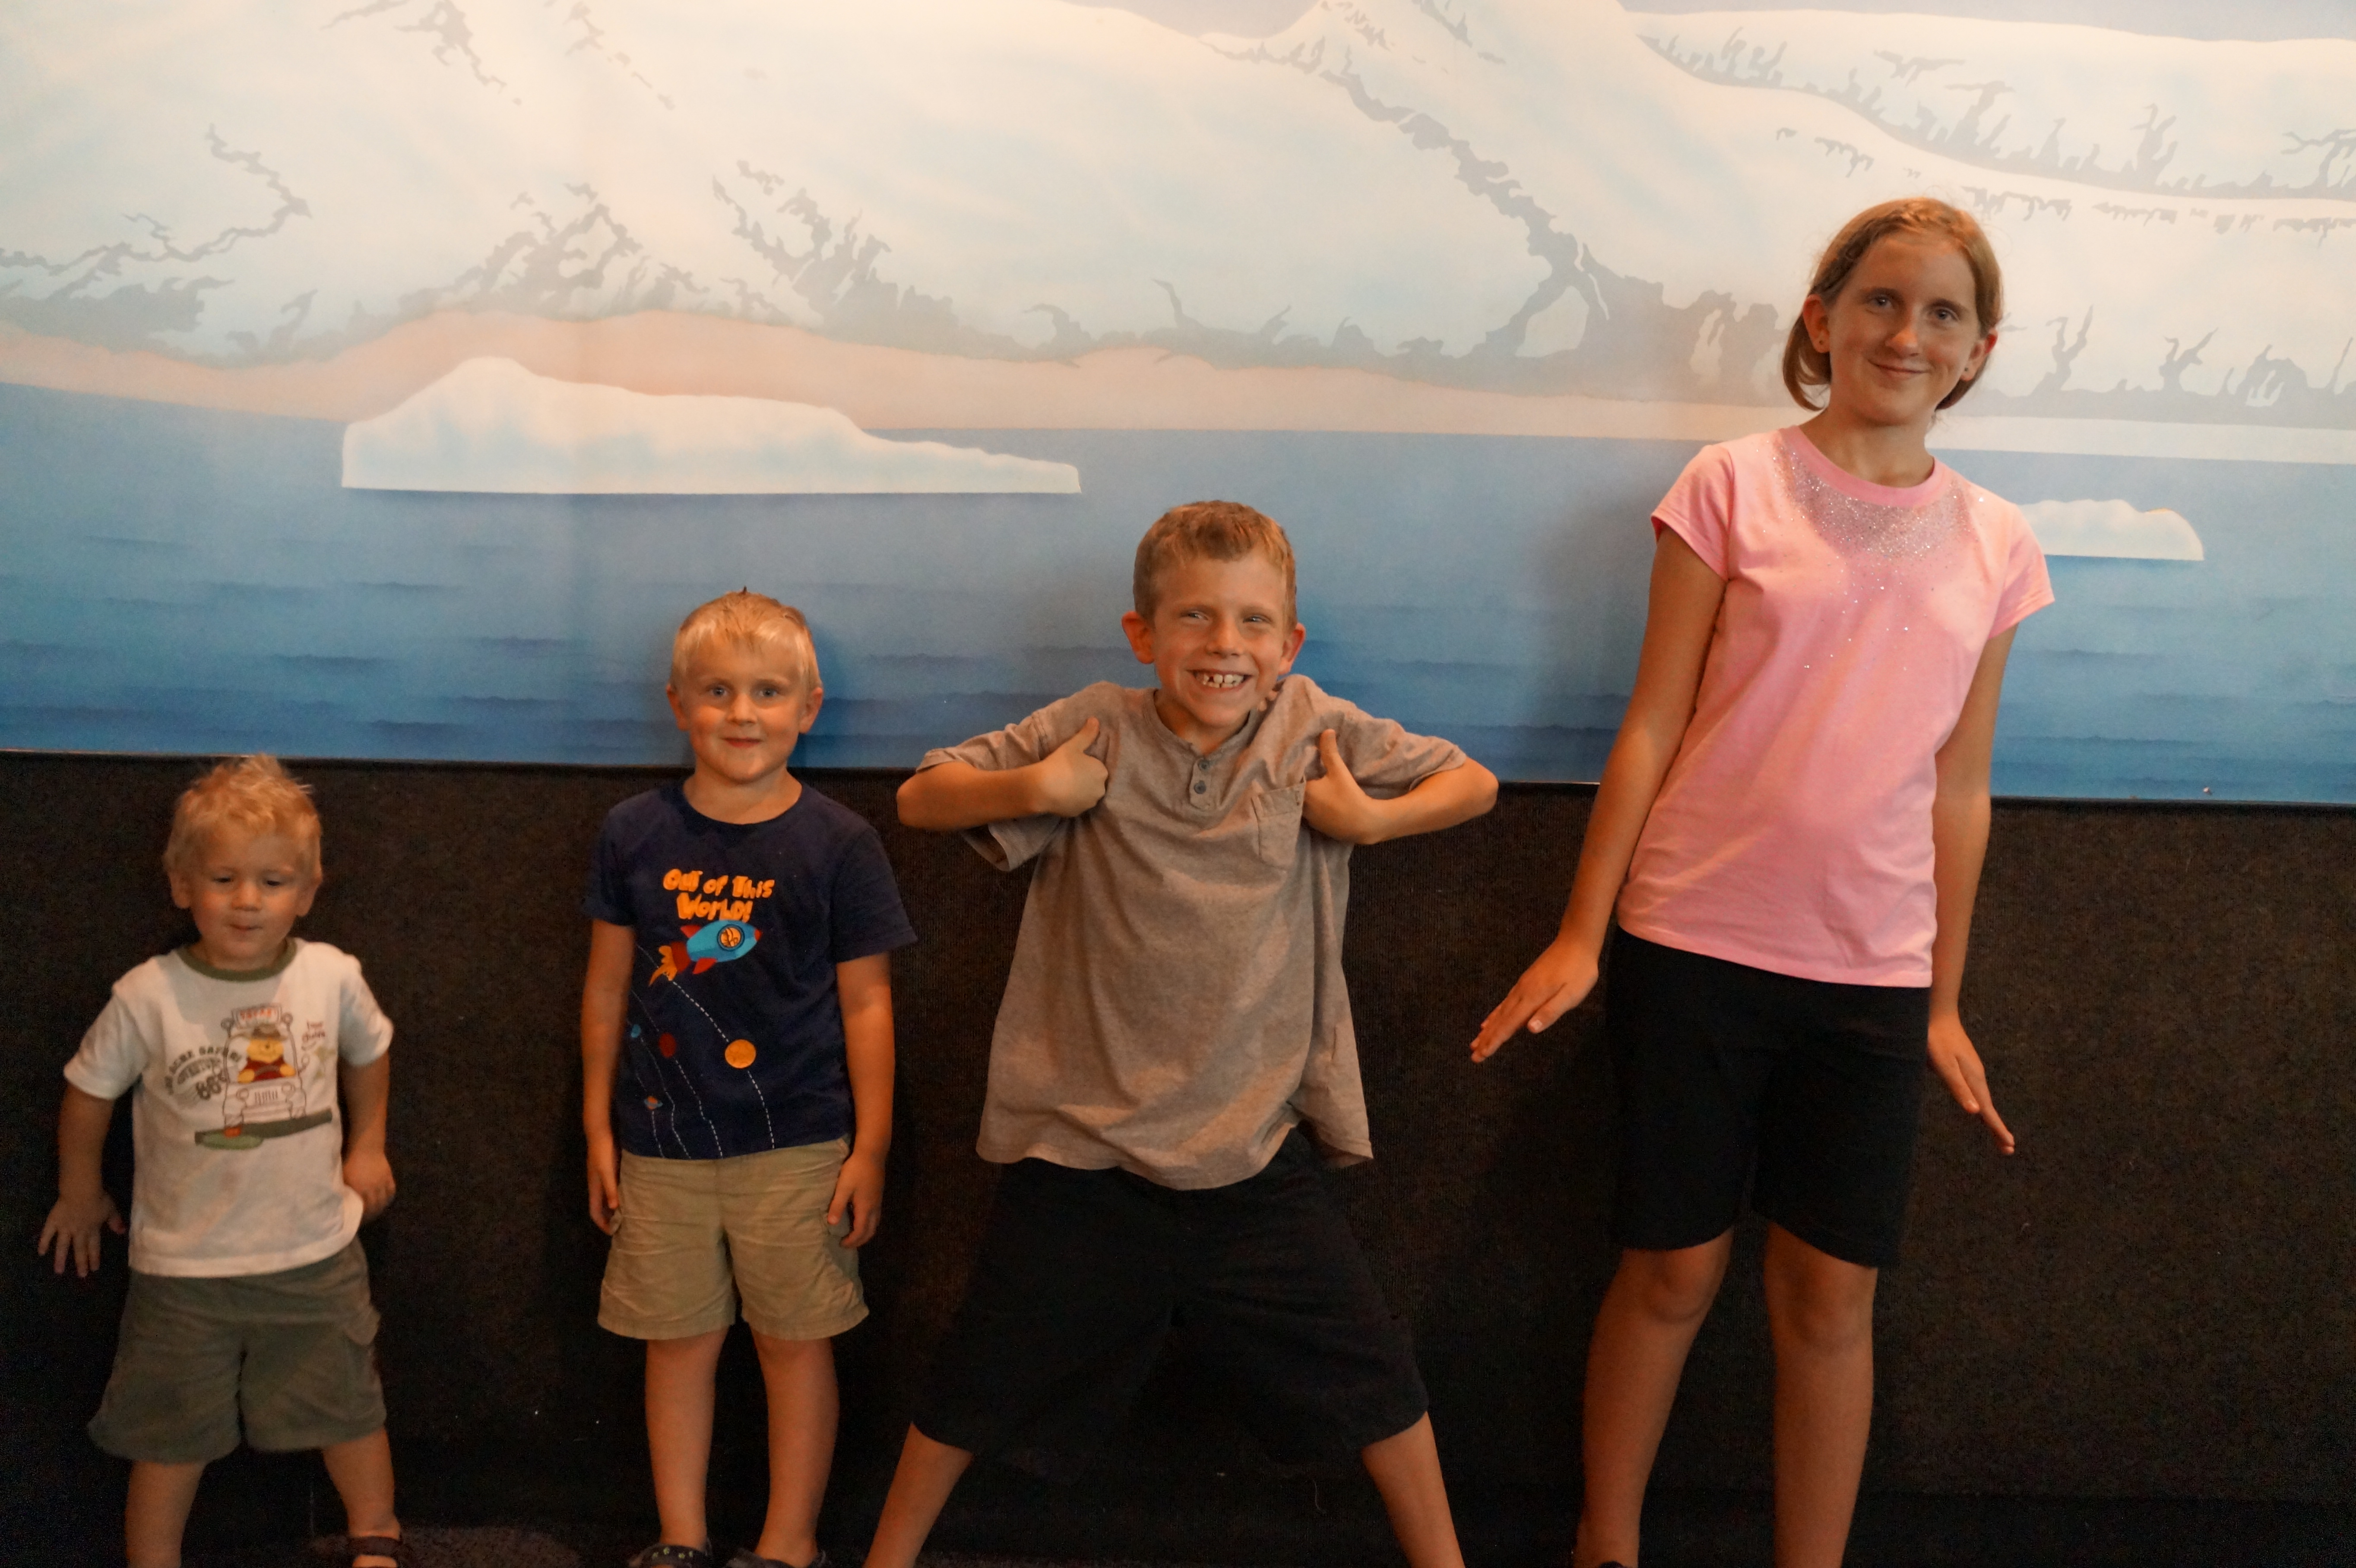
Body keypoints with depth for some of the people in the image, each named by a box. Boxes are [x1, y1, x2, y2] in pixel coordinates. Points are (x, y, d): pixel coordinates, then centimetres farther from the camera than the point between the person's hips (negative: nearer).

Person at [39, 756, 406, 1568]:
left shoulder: (332, 977, -10)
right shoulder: (149, 997, -17)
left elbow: (370, 1051, 12)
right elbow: (89, 1089, 0)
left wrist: (366, 1148, 17)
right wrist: (79, 1192, 12)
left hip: (317, 1252, 2)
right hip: (185, 1265, -2)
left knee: (349, 1412, 17)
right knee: (171, 1438, 12)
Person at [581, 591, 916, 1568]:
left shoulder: (838, 845, -5)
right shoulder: (636, 835, 1)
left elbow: (866, 1002, -2)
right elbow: (607, 986, 8)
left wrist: (870, 1146, -3)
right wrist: (598, 1127, 9)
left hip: (797, 1145, -2)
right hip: (662, 1143, 2)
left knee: (796, 1342, 7)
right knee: (679, 1342, 12)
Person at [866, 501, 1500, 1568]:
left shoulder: (1315, 729, -2)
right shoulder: (1096, 732, -5)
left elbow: (1472, 783, 7)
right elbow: (919, 800, 0)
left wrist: (1367, 817, -9)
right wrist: (1035, 789, -17)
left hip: (1256, 1150, 1)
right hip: (1084, 1142, -1)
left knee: (1368, 1375, 6)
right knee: (982, 1385, 12)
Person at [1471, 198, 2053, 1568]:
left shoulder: (1994, 545, 6)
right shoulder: (1735, 488, -3)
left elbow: (1960, 788, 11)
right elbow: (1653, 725, -2)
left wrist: (1945, 1001, 13)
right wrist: (1581, 931, -5)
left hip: (1872, 976, 2)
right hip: (1695, 944, -2)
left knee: (1832, 1293, 6)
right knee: (1675, 1271, 7)